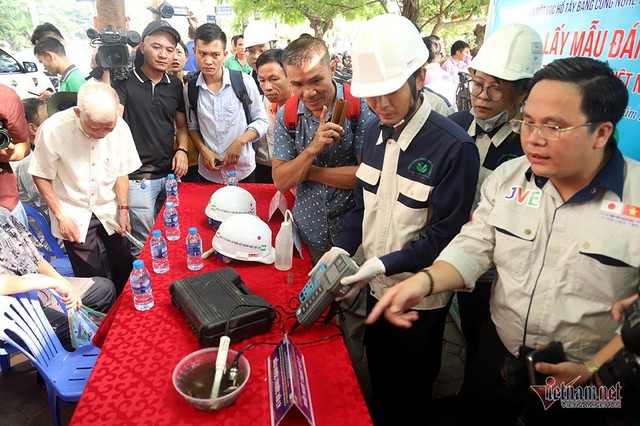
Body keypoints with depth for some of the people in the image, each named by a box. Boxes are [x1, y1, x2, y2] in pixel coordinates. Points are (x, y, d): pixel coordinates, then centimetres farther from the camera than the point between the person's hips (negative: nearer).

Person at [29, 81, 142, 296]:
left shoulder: (120, 126, -16)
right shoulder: (53, 130, -23)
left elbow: (121, 171, 0)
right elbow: (41, 176, -8)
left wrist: (123, 209, -3)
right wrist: (60, 215, -9)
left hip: (110, 208, 2)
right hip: (75, 213, -2)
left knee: (125, 264, 9)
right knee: (91, 275, 2)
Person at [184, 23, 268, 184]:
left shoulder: (244, 82, -11)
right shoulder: (189, 89, -3)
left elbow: (261, 121, -4)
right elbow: (192, 127, 9)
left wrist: (239, 141, -17)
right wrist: (204, 151, -7)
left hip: (243, 170, -1)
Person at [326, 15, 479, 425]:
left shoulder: (454, 146, -23)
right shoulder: (376, 131, -1)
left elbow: (446, 233, -19)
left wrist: (385, 264, -25)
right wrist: (343, 247, -9)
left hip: (419, 298, -5)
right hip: (376, 286, 6)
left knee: (412, 390, 20)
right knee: (378, 377, 27)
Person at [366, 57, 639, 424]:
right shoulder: (508, 178, -6)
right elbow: (473, 248, -7)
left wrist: (591, 370, -21)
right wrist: (424, 281, -24)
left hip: (578, 385, -2)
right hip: (496, 357, 3)